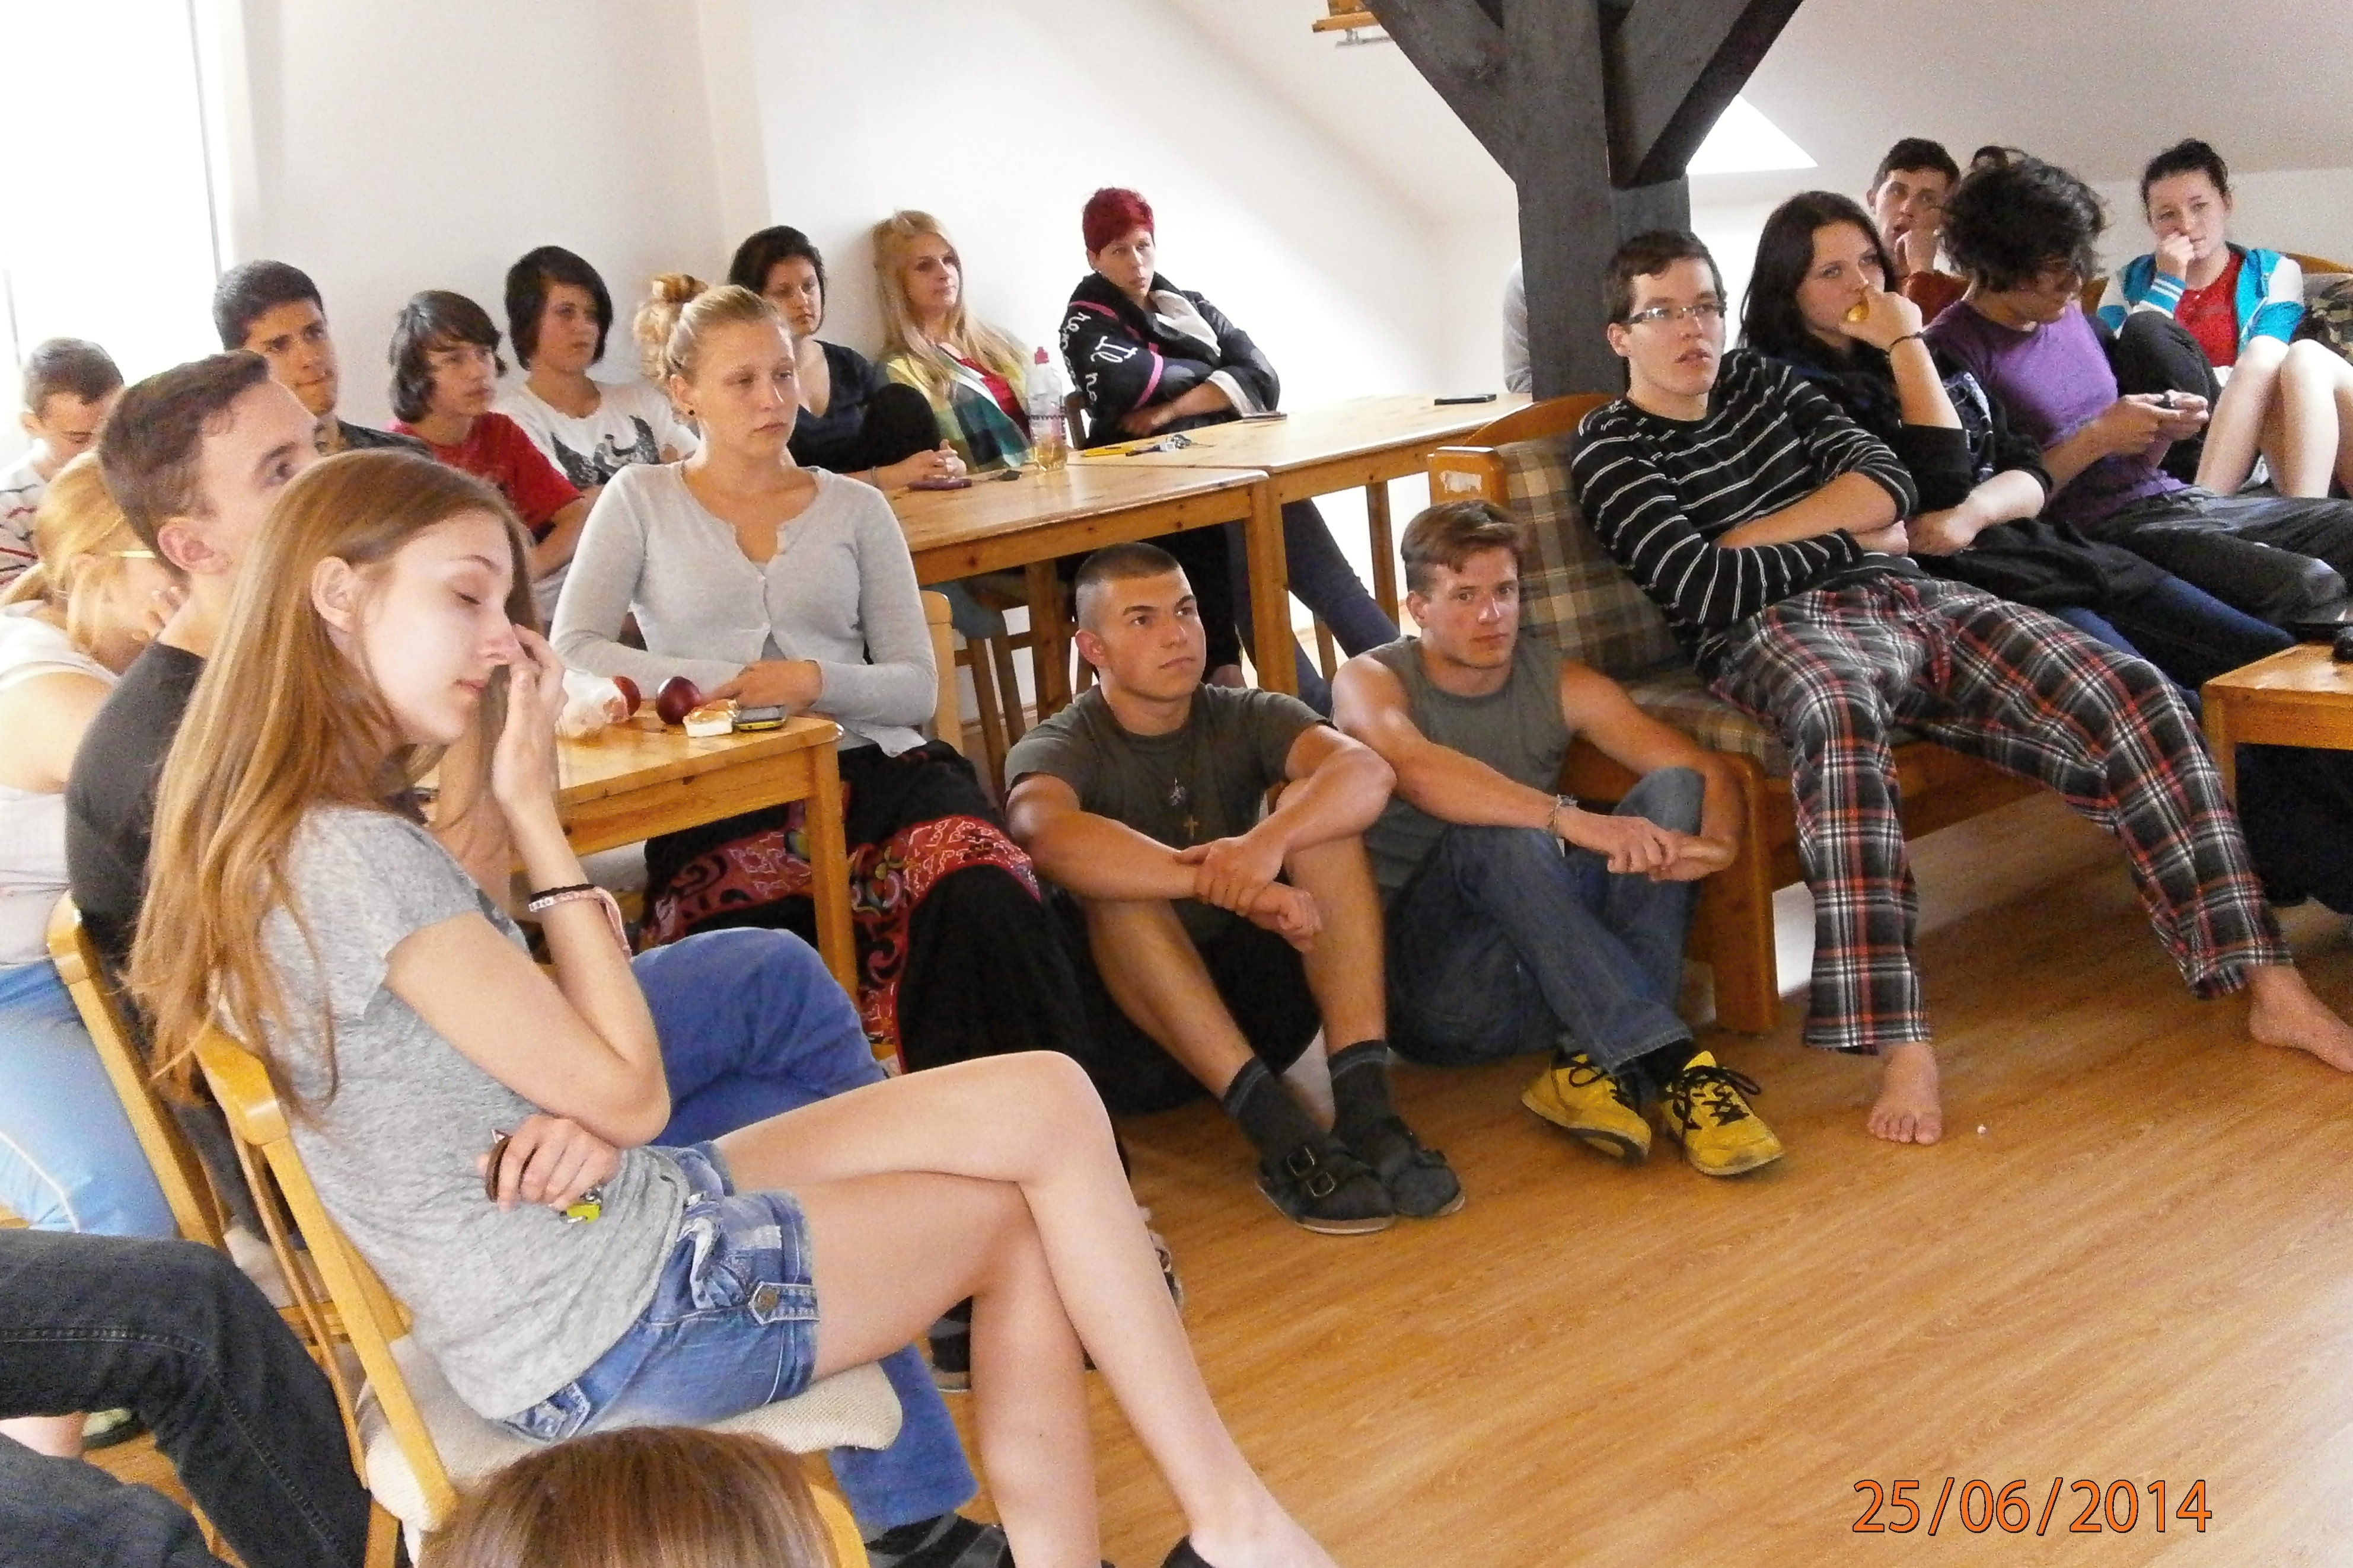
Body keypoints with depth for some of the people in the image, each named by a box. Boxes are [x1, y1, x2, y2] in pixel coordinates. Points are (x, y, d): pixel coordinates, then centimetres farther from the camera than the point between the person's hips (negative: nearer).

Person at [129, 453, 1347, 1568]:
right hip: (615, 1336, -9)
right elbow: (630, 1095, -16)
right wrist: (533, 809, -14)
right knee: (1048, 1121, 2)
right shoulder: (355, 858, -24)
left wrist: (582, 1121, -12)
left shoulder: (270, 839, 7)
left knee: (1044, 1108, 8)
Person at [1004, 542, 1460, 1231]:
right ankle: (1278, 1131, -40)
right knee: (1111, 878, -30)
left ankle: (1364, 1104, -31)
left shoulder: (1245, 719, 2)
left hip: (1253, 1003, 3)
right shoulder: (1060, 748, -7)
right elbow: (1045, 832, -34)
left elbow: (1367, 771, -20)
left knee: (1316, 811, -17)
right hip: (1127, 1029, -3)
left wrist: (1267, 845, -41)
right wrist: (1223, 883, -45)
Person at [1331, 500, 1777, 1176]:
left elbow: (1710, 771, 0)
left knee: (1673, 790, -16)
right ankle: (1673, 1067, -37)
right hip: (1435, 981, -4)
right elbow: (1415, 770, -29)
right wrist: (1576, 822, -40)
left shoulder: (1562, 683, 8)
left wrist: (1717, 842, -24)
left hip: (1548, 963, 5)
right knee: (1497, 834, -33)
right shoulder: (1372, 681, -4)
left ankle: (1593, 1065, -29)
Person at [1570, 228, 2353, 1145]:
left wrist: (1747, 537, -4)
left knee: (2134, 696, -15)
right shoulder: (1610, 454, 6)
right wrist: (1849, 536, 1)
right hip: (1778, 633, -6)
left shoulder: (1758, 382, 23)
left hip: (1906, 598, 6)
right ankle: (1902, 1049, -48)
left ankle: (2269, 986, -13)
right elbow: (1705, 590, -9)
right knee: (1839, 720, -43)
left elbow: (1888, 484, 10)